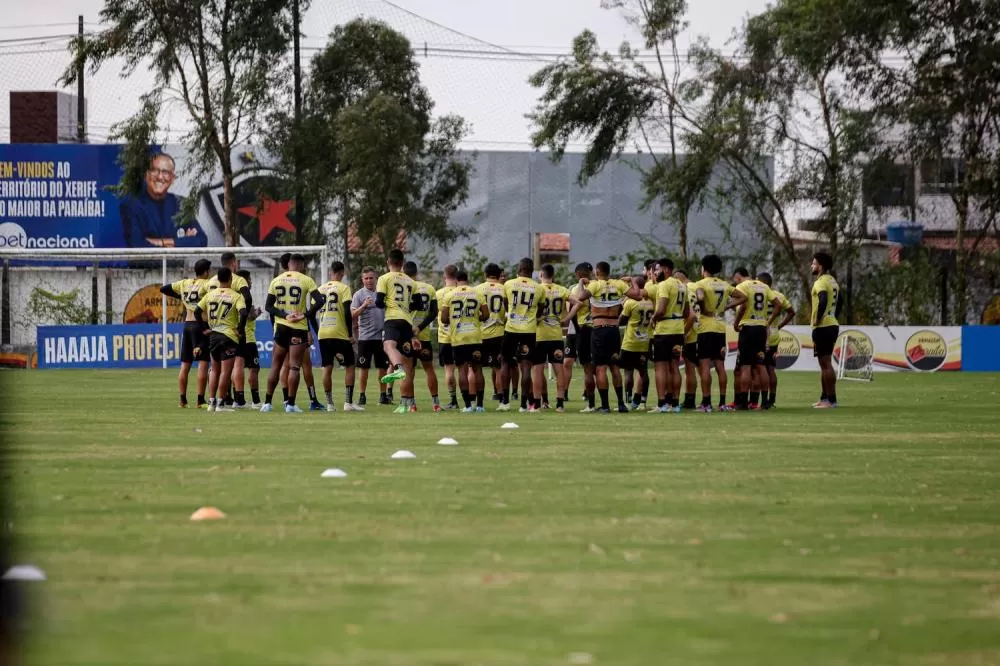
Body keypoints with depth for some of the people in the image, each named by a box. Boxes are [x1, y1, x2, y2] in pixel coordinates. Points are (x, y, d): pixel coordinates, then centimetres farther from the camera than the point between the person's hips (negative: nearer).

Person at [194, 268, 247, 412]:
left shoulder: (210, 295, 7)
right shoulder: (236, 296, -6)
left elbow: (197, 311, 5)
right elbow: (243, 313, -20)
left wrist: (205, 328, 11)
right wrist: (240, 330, -9)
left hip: (213, 335, 5)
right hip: (229, 336, -5)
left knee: (215, 371, 17)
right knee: (226, 371, -3)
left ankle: (211, 402, 13)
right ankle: (220, 404, -6)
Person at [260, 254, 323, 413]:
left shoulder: (276, 281, 6)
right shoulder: (306, 280, -4)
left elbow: (268, 306, 1)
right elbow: (319, 301, -14)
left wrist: (285, 315, -6)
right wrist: (305, 315, -11)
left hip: (281, 327, 3)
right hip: (299, 328, -3)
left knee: (276, 365, 12)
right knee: (294, 366, -3)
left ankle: (267, 402, 12)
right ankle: (291, 404, -7)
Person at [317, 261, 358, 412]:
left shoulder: (320, 289, 10)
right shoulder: (343, 288, -5)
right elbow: (347, 313, -13)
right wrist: (350, 334, -7)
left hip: (323, 334, 4)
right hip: (340, 334, -4)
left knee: (327, 368, 8)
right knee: (349, 366, 5)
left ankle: (329, 404, 6)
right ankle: (348, 402, -4)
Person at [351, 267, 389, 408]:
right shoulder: (359, 294, -1)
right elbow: (353, 315, -7)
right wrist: (363, 306, -22)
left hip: (381, 336, 3)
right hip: (365, 337, -3)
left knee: (382, 367, 6)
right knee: (364, 368, 0)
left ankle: (383, 395, 14)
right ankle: (362, 397, 5)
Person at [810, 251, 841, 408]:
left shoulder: (821, 283, -14)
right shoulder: (833, 281, 16)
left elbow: (823, 302, -29)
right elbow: (838, 303, 21)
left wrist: (817, 320, -19)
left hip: (823, 326, -10)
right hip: (833, 324, 10)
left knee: (825, 363, -7)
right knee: (825, 363, 16)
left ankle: (831, 399, -8)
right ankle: (824, 397, 20)